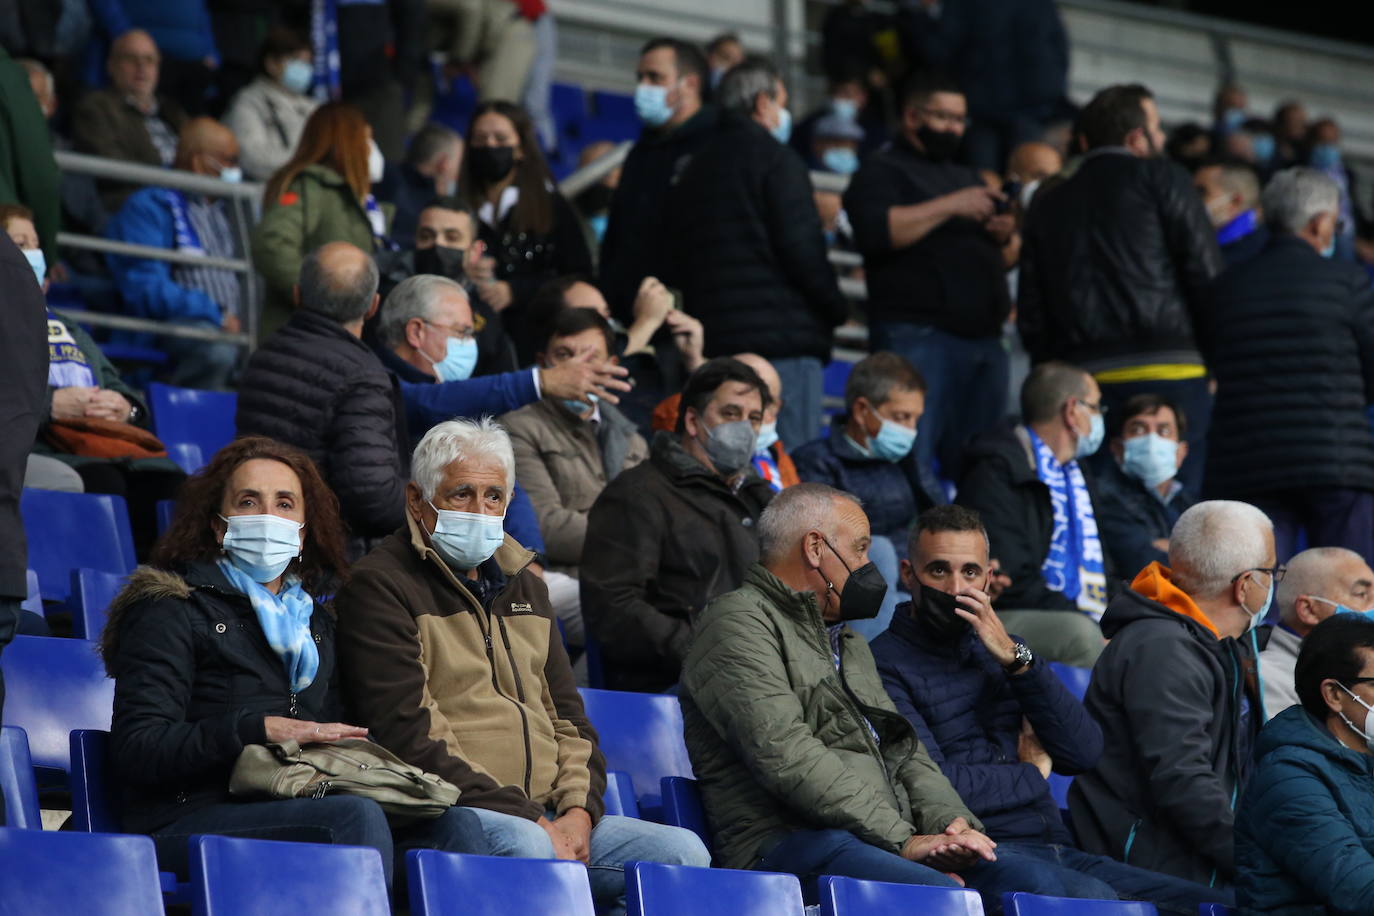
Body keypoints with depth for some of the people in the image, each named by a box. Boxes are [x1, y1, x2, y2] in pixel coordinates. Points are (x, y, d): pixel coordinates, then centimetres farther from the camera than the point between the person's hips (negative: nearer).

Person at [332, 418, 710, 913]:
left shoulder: (523, 587, 25)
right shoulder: (380, 588, 0)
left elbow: (567, 718, 24)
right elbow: (409, 733, -11)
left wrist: (578, 811, 1)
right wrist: (526, 820, -16)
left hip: (550, 819, 7)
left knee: (683, 852, -13)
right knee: (525, 847, -39)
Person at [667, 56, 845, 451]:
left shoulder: (694, 169, 19)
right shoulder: (776, 158, -4)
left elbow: (676, 260, 18)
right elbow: (802, 248, -11)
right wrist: (836, 308, 1)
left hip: (713, 337, 8)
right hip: (783, 337, -8)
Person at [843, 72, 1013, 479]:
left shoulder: (968, 179, 27)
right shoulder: (882, 171, 3)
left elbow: (996, 262, 33)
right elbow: (875, 232, -16)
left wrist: (1005, 236, 9)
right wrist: (948, 207, -15)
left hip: (984, 336, 7)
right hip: (919, 334, -7)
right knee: (910, 461, -16)